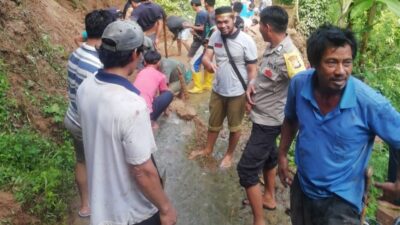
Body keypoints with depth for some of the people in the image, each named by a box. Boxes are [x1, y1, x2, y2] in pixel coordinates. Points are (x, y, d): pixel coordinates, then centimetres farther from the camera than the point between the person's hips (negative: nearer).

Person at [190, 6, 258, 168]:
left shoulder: (246, 41, -19)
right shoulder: (215, 36, -5)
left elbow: (252, 71, -14)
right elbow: (206, 56, -6)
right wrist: (208, 63, -32)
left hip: (237, 93, -4)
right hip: (217, 90, 5)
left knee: (234, 127, 15)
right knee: (213, 123, 22)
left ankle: (229, 154, 37)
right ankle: (208, 149, 45)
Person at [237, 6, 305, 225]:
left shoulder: (288, 55, -29)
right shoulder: (271, 47, 0)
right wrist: (251, 84, -6)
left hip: (269, 120, -10)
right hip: (263, 116, 10)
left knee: (247, 168, -5)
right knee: (267, 156, 26)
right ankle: (269, 197, 48)